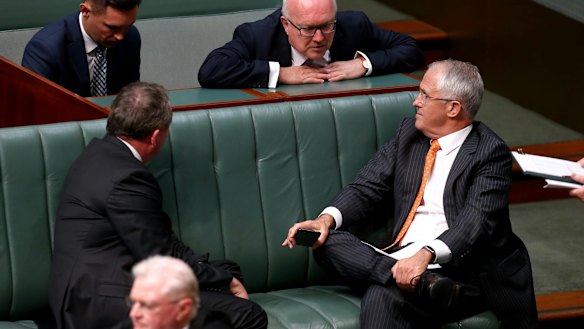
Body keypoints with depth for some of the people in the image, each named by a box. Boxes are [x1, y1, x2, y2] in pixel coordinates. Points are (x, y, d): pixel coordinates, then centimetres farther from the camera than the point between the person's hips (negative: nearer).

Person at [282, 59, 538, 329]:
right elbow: (368, 188, 11)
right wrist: (327, 218, -9)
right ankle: (422, 283, -29)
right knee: (329, 243, -17)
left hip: (460, 270, -8)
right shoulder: (409, 132, 14)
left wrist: (427, 255, -35)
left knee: (381, 298, -35)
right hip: (400, 257, 8)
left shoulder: (491, 152, -6)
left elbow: (477, 220, -18)